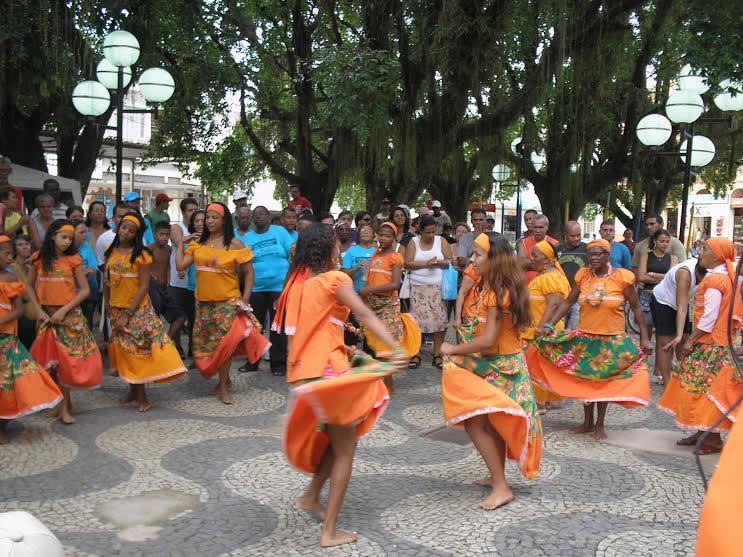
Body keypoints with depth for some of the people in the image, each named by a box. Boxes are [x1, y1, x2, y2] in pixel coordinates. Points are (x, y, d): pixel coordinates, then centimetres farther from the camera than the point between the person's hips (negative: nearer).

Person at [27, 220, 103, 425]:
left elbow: (85, 290, -6)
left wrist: (63, 310, -13)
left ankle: (64, 407, 2)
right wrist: (39, 310, -1)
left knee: (66, 360, -2)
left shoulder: (73, 259, -5)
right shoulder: (40, 259, 1)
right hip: (47, 316, 2)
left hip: (70, 316, -2)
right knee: (48, 361, 6)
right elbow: (30, 286, 10)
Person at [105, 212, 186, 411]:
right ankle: (133, 390, 25)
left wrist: (127, 315, -18)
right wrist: (108, 307, 10)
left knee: (137, 350, 0)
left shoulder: (142, 255, -13)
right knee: (124, 351, 12)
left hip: (137, 309, -5)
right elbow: (107, 281, 10)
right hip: (116, 309, 5)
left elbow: (144, 287, -15)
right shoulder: (112, 252, 3)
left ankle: (142, 396, 8)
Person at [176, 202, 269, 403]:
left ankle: (223, 386, 8)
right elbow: (180, 266, -2)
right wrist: (180, 243, 4)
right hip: (203, 302, 5)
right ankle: (224, 379, 27)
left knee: (223, 343, -7)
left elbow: (249, 273, -1)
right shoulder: (198, 243, 5)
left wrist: (245, 298, -9)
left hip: (228, 302, -4)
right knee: (203, 343, 9)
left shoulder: (235, 245, -5)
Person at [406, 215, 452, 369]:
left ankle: (437, 355, 4)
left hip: (438, 287, 0)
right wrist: (426, 264, -15)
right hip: (418, 287, 0)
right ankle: (416, 355, 5)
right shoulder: (414, 242, 3)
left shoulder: (441, 241, 5)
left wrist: (439, 262, -17)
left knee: (439, 320, -3)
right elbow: (407, 263, -3)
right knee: (417, 319, -2)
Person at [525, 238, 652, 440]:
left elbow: (636, 308, -4)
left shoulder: (622, 277, -11)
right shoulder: (583, 275, -3)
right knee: (585, 379, 11)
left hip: (612, 340, -3)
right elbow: (567, 302, 2)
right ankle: (587, 421, 28)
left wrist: (644, 338, -6)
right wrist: (549, 325, -7)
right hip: (584, 337, 3)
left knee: (603, 381, 8)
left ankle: (600, 424, 25)